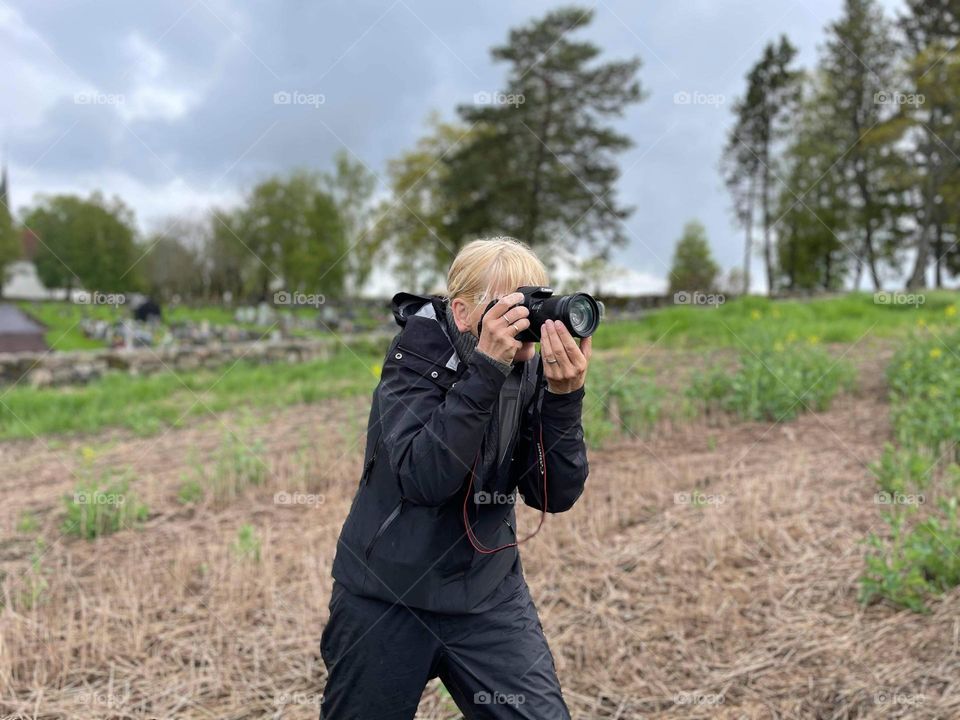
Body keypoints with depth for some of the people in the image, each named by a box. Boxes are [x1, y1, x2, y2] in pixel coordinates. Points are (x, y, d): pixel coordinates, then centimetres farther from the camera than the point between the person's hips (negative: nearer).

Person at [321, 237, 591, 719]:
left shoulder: (530, 369, -5)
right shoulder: (417, 354, -15)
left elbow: (555, 495, -11)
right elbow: (424, 478, -28)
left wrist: (564, 394, -24)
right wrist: (485, 368, -32)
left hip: (490, 594, 3)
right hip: (386, 594, -2)